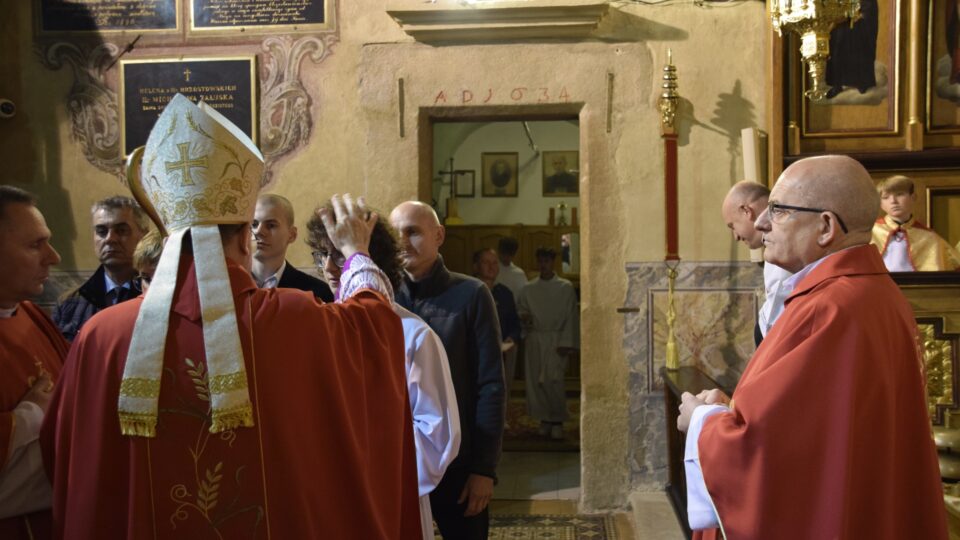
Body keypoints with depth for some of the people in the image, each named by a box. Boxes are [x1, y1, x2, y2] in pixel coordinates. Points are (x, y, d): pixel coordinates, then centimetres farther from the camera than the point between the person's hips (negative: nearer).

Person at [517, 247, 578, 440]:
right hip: (534, 339, 3)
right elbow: (520, 310, 16)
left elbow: (571, 317, 1)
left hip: (556, 339, -3)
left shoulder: (566, 288, 4)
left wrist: (567, 343, -7)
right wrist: (523, 316, -8)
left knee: (553, 380, -13)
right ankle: (545, 420, 14)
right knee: (536, 381, 1)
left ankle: (557, 421, 0)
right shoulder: (528, 289, 11)